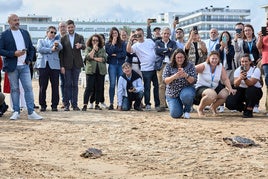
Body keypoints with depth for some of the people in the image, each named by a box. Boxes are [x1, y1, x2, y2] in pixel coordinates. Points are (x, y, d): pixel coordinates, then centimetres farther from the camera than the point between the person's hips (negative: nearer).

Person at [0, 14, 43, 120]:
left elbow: (31, 48, 16)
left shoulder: (25, 33, 13)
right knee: (14, 89, 3)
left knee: (29, 88, -3)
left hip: (24, 65, 3)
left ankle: (31, 112, -2)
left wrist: (29, 59, 1)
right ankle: (16, 112, 10)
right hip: (12, 66, -3)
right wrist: (14, 54, -16)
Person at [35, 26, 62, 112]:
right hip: (43, 65, 0)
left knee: (55, 86, -2)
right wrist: (51, 50, -4)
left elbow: (60, 47, -5)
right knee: (42, 87, -2)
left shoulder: (56, 42, 19)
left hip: (54, 66, 1)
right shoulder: (41, 41, 19)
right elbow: (39, 49, -2)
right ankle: (43, 105, 6)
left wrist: (57, 45, -27)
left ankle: (54, 105, 4)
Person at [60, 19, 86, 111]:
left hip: (76, 64, 1)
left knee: (75, 85, 5)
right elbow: (61, 53, 3)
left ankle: (74, 104, 9)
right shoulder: (63, 38, 6)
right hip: (67, 65, -1)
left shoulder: (80, 37, 8)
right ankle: (66, 104, 5)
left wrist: (81, 45, -34)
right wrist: (62, 66, -5)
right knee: (67, 85, 1)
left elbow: (84, 47, -9)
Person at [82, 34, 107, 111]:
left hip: (101, 71, 2)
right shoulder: (88, 48, 8)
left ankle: (97, 104, 13)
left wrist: (94, 58, -6)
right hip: (91, 70, -2)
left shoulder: (102, 49, 12)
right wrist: (94, 49, -7)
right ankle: (85, 105, -8)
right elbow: (88, 57, -9)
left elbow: (104, 59, -2)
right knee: (89, 88, -8)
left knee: (99, 88, 4)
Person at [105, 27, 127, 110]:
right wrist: (113, 44, -9)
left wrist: (115, 55, -6)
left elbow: (124, 54, 0)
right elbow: (109, 52, -8)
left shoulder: (122, 43, 9)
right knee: (112, 84, -5)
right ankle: (111, 103, -3)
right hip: (112, 65, -1)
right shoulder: (108, 43, 7)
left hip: (121, 65, 1)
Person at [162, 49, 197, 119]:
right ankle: (179, 106, 25)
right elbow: (165, 80, -11)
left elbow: (194, 81, -10)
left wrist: (186, 76, -30)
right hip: (172, 93, 1)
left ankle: (187, 110, -4)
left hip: (186, 89, -1)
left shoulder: (190, 66, -2)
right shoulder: (169, 66, -1)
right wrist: (174, 76, -30)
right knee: (175, 115, -14)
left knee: (186, 96, -38)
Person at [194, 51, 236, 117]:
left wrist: (230, 89, -14)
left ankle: (213, 107, 17)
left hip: (215, 87, 6)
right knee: (212, 94, -37)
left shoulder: (220, 67, 0)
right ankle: (200, 109, -8)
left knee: (226, 94, -14)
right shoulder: (204, 66, -14)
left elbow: (225, 79, -2)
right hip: (202, 87, -6)